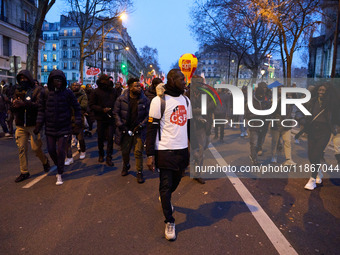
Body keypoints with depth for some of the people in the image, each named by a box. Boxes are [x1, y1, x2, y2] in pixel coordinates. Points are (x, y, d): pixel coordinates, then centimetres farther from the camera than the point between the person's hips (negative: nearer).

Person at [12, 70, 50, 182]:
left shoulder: (37, 90, -2)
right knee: (22, 149, 5)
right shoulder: (17, 91, 12)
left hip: (34, 125, -4)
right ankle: (24, 172, 17)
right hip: (20, 126, 5)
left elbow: (39, 105, -17)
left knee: (36, 148, -4)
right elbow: (13, 108, 7)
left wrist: (24, 103, -29)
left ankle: (45, 161, 27)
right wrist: (15, 105, -16)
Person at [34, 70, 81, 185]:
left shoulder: (68, 93, -6)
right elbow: (41, 109, 6)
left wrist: (78, 122, -4)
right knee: (51, 150, 8)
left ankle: (60, 174, 12)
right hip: (50, 128, 3)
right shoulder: (46, 93, -1)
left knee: (60, 151, -4)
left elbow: (76, 108, 1)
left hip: (64, 128, -3)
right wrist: (39, 124, -2)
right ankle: (59, 166, 37)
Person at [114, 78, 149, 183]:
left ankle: (139, 173, 11)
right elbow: (116, 113, 1)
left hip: (138, 130, -1)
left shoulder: (144, 100, -4)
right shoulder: (121, 99, -5)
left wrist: (141, 125, -11)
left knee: (138, 152, -4)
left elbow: (147, 115, 0)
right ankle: (126, 166, 42)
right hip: (125, 130, 1)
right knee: (125, 152, 13)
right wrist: (121, 126, -8)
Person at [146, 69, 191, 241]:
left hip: (182, 150, 6)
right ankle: (169, 222, 18)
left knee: (175, 181, 18)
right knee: (166, 186, 0)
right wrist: (150, 155, -14)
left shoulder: (186, 100, 10)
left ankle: (165, 198, 51)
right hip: (165, 151, -6)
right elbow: (151, 129, -11)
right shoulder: (159, 101, -11)